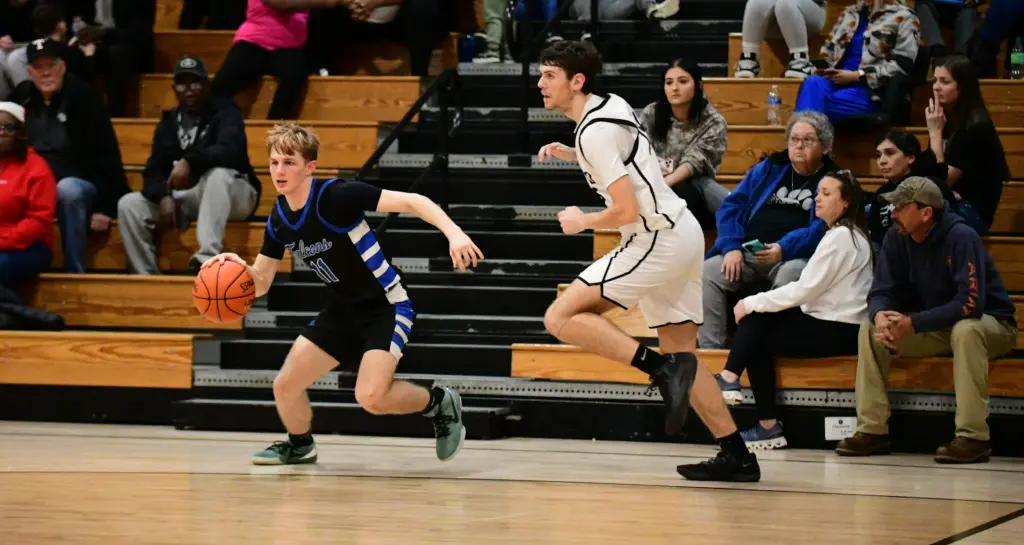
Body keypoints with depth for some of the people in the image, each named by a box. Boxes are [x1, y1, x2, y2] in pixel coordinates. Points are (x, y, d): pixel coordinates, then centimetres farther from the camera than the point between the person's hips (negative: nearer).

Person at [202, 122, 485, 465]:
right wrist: (239, 267, -18)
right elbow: (260, 283, 5)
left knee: (371, 397, -23)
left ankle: (439, 403, 6)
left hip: (386, 307, -7)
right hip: (344, 309, 7)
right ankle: (300, 445, 34)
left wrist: (454, 233, -41)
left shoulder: (337, 196, -24)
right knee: (285, 386, 3)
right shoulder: (279, 220, -3)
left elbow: (412, 202, -26)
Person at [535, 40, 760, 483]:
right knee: (681, 351, 12)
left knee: (562, 317, -12)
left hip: (657, 240, -10)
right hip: (682, 231, 10)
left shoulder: (594, 132, -16)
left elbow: (627, 211, -21)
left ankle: (662, 369, -21)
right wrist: (572, 156, 22)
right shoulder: (612, 105, 12)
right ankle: (737, 457, 10)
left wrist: (580, 222, -3)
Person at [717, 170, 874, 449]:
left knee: (758, 340, -6)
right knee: (756, 320, 0)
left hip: (838, 331, -9)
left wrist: (752, 303, -10)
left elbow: (804, 290, -18)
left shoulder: (840, 237, -15)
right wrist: (753, 305, 5)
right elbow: (810, 289, 13)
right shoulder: (848, 234, 15)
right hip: (834, 323, 9)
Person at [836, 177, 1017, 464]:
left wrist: (912, 324, -37)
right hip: (936, 327, 6)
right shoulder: (896, 239, -7)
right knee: (869, 329, -11)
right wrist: (880, 316, -32)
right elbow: (882, 291, -6)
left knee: (965, 330, -39)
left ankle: (973, 437, -33)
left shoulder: (961, 238, -25)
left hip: (991, 323, -6)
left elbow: (970, 303, -32)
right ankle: (872, 431, -10)